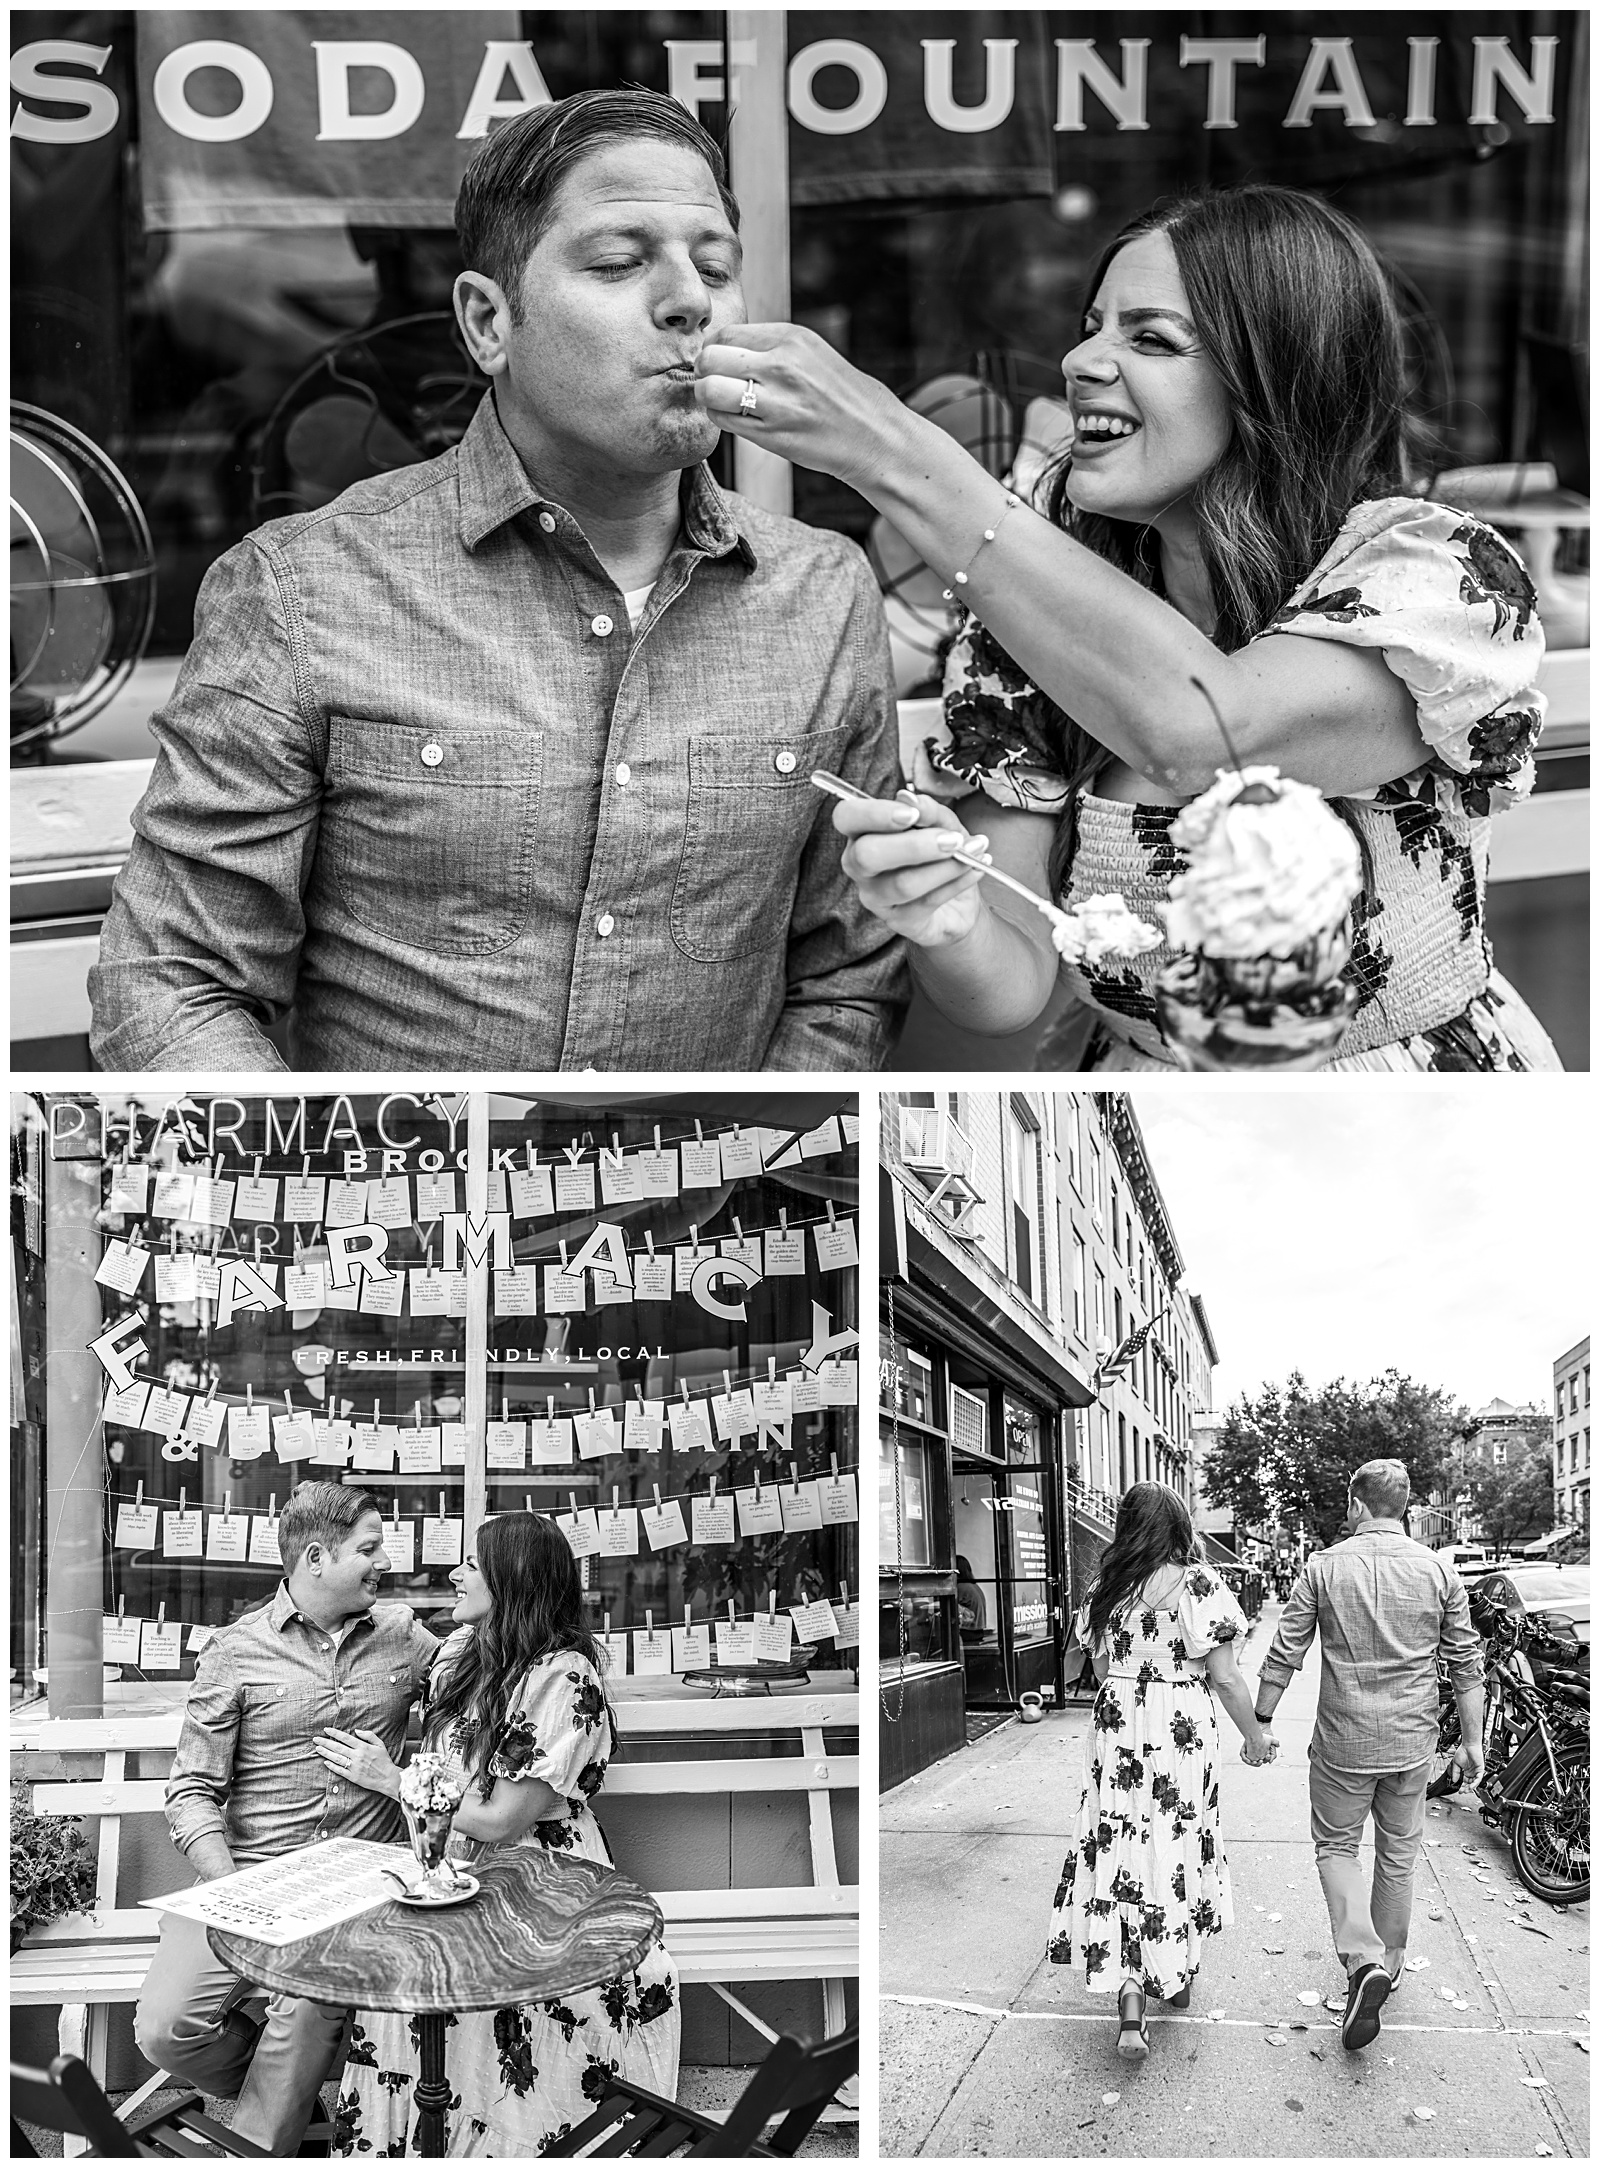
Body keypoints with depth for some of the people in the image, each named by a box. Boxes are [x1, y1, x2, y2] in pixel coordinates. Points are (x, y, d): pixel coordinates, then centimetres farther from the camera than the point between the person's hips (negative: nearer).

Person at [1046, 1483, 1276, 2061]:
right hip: (1184, 1733, -1)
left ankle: (1129, 1999, -10)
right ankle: (1177, 1973, 34)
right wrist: (1254, 1735, 4)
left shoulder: (1104, 1590, 1)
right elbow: (1224, 1677, -8)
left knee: (1122, 1848, 3)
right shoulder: (1200, 1585, -9)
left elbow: (1102, 1670, 9)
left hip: (1116, 1732, 2)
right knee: (1180, 1844, 16)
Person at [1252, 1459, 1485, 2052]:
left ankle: (1363, 1959, -9)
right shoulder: (1438, 1571, -3)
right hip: (1412, 1744, 2)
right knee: (1398, 1855, 18)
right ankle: (1388, 1963, 30)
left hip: (1343, 1742, -2)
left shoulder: (1325, 1567, -8)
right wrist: (1472, 1739, 12)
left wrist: (1260, 1723, 6)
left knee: (1336, 1847, 11)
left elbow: (1284, 1654, -5)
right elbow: (1466, 1663, 1)